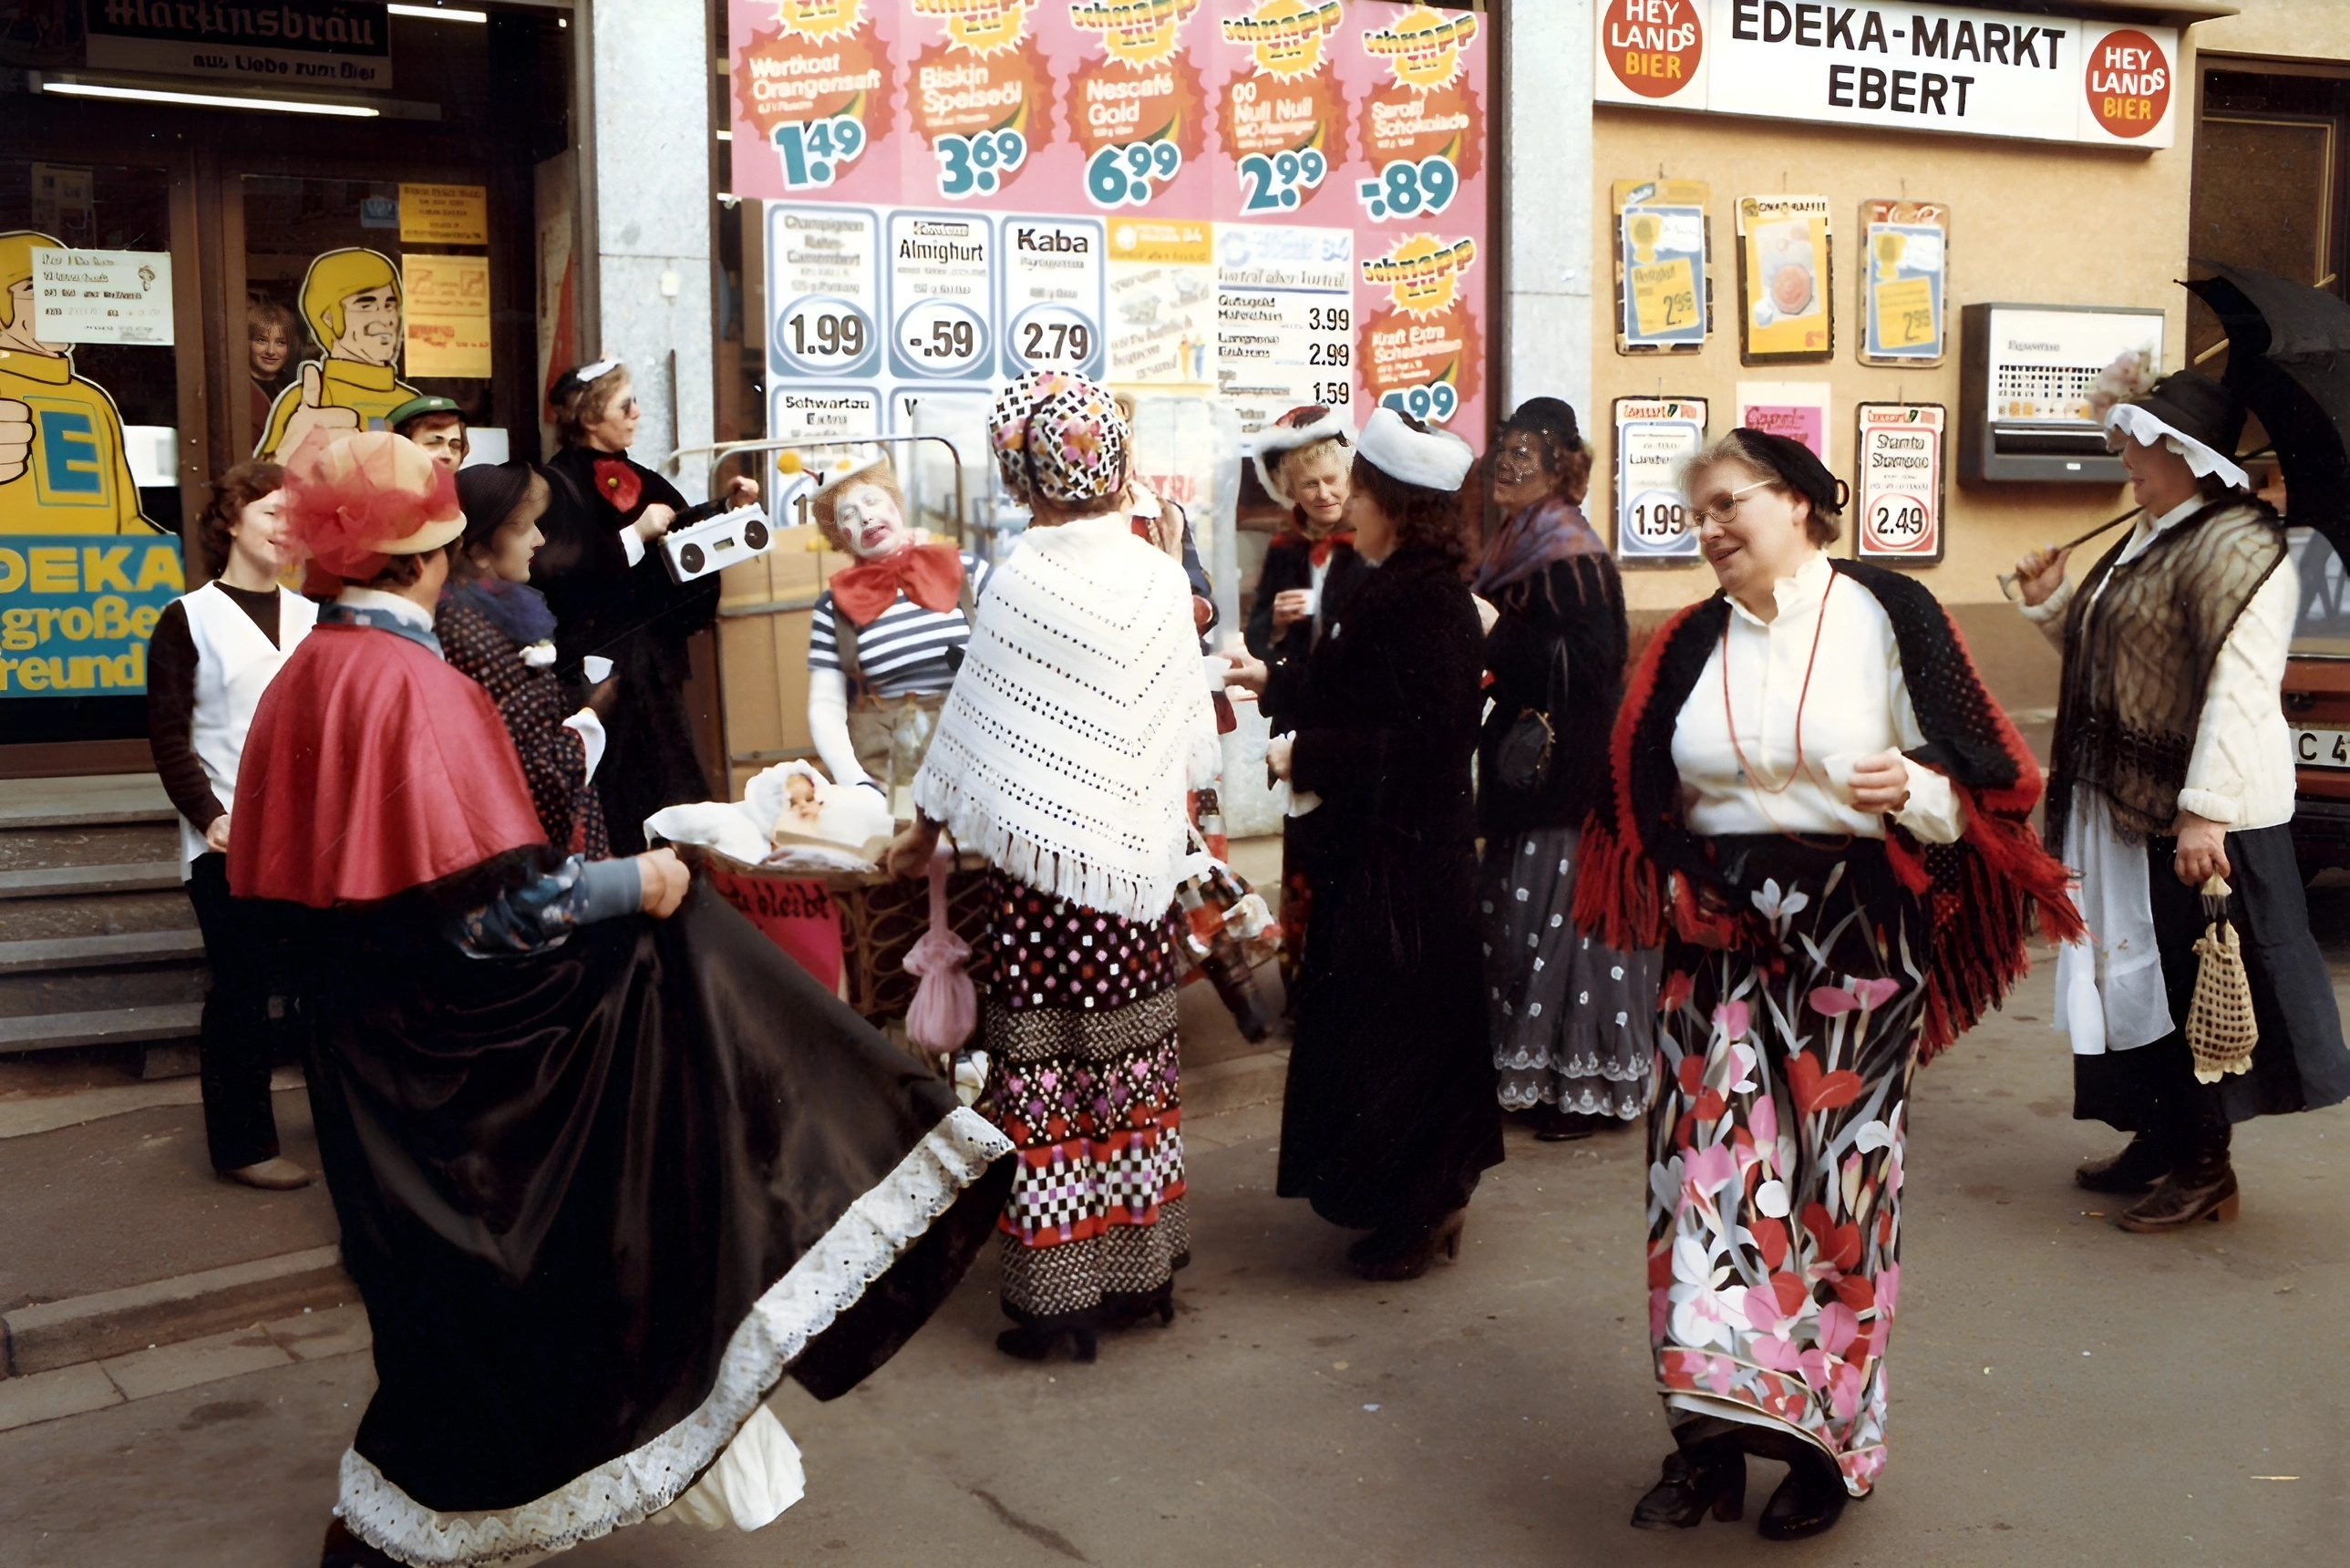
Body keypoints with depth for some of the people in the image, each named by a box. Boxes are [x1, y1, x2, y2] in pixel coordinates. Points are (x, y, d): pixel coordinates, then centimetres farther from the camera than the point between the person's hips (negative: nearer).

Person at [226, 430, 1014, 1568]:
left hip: (363, 1036, 9)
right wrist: (627, 885, -14)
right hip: (452, 1045, -9)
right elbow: (486, 905, -25)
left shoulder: (301, 679, 3)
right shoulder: (413, 684, -21)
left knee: (445, 1279, 20)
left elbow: (279, 878, 10)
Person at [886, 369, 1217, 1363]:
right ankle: (1144, 1269, 24)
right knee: (1135, 1066, 13)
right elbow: (1193, 729, 9)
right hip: (1143, 863, 5)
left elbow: (973, 724, -5)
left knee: (1046, 1078, 2)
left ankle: (1057, 1294, 9)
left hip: (1043, 856, -5)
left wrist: (925, 831, 9)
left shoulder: (1022, 582, -12)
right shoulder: (1161, 579, 1)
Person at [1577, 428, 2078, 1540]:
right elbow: (1647, 800, 18)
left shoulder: (1886, 614, -3)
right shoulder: (1690, 645, 9)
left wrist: (1911, 791, -25)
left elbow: (1976, 784, -5)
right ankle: (1713, 1436, 9)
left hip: (1855, 935, -3)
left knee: (1836, 1181, 3)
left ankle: (1829, 1442, 19)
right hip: (1721, 940, 4)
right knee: (1709, 1165, -1)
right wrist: (1670, 883, 2)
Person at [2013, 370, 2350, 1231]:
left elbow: (2240, 685, -25)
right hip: (2133, 806, 10)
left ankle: (2204, 1169, 13)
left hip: (2200, 818, -10)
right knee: (2138, 974, 16)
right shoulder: (2149, 540, 14)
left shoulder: (2236, 546, -16)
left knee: (2193, 984, 0)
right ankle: (2160, 1142, 29)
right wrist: (2053, 603, 10)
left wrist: (2206, 810, -29)